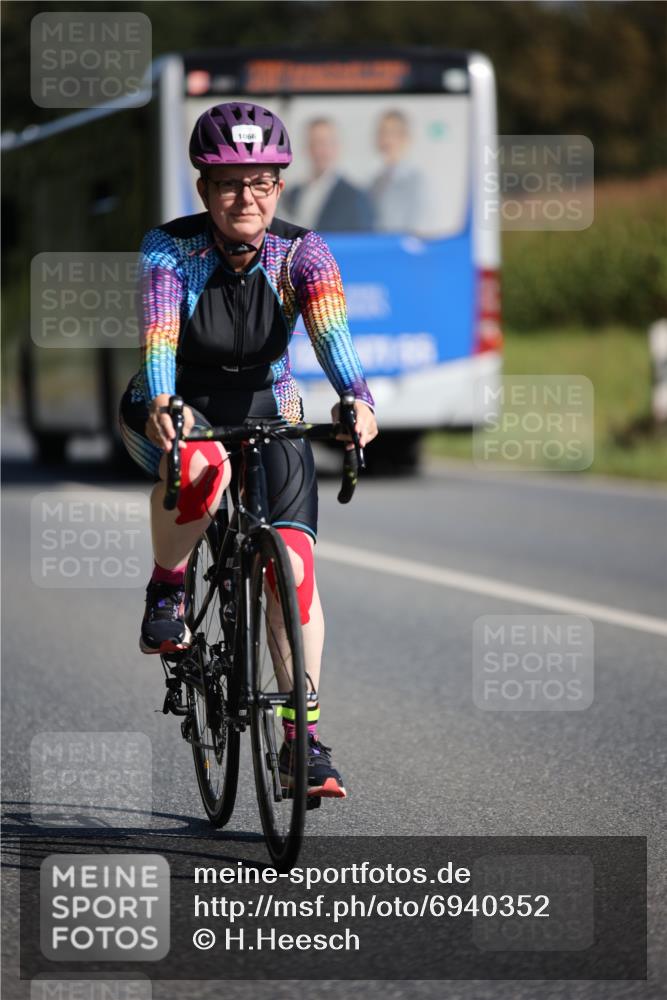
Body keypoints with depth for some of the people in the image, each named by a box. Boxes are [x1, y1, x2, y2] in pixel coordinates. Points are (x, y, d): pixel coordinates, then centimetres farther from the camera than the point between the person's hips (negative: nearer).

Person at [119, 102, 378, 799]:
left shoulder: (301, 253, -15)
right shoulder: (170, 248, -19)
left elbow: (330, 330, -31)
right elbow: (159, 337, -33)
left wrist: (356, 399, -51)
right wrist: (163, 406, -55)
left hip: (265, 412, 2)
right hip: (176, 409, -2)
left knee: (295, 562, -14)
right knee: (202, 468, -39)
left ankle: (303, 738, -6)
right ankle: (166, 591, -12)